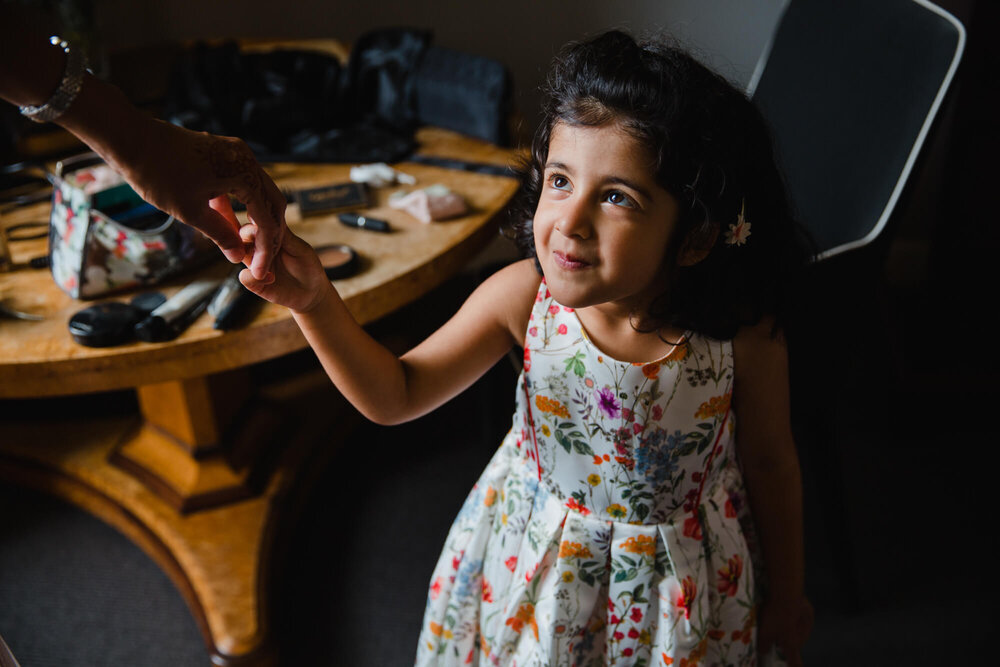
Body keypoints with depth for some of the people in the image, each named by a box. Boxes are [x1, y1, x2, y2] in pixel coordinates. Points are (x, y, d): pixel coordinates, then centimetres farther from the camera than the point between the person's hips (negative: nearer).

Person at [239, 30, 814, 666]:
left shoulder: (743, 335, -27)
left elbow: (770, 462, -9)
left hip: (681, 580, -1)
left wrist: (786, 593, 5)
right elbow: (395, 395, -14)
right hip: (538, 559, 2)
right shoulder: (523, 296, -23)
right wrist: (314, 300, -30)